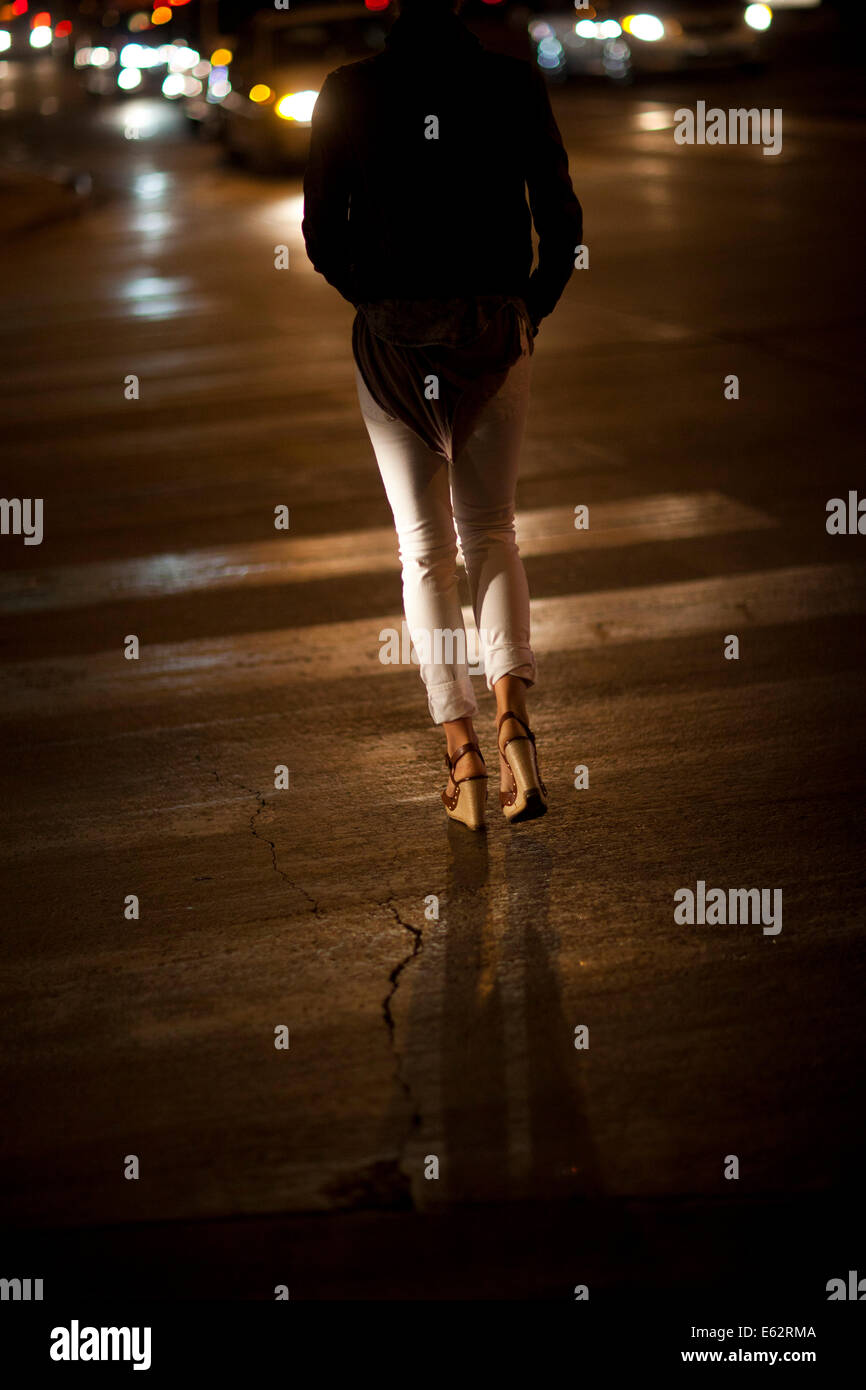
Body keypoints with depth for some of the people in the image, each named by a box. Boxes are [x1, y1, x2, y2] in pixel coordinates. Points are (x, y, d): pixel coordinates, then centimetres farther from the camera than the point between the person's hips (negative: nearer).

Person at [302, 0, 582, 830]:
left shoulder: (348, 93, -3)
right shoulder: (514, 84, -3)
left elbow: (322, 233, -1)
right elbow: (561, 220, -2)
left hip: (393, 338, -1)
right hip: (493, 332, 1)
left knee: (425, 547, 7)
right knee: (491, 530, 15)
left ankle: (462, 752, 0)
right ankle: (511, 712, -7)